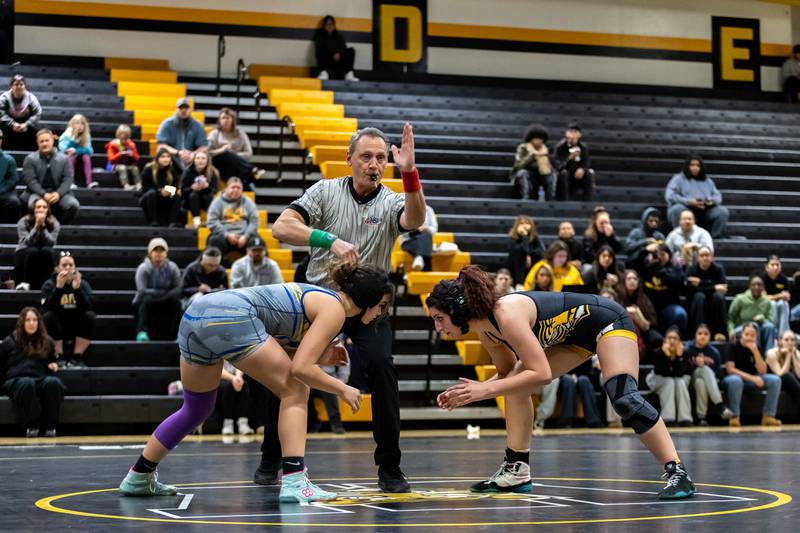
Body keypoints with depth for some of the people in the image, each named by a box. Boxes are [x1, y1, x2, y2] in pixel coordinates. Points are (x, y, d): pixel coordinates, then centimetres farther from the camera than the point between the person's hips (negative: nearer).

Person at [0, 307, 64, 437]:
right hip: (17, 380, -2)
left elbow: (51, 361, 38)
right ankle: (31, 426, -35)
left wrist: (53, 365, 15)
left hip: (41, 380, 2)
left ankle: (50, 426, -34)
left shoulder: (46, 342, 24)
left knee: (54, 382, -38)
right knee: (27, 384, -44)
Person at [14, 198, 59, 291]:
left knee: (47, 250, -32)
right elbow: (26, 242, -23)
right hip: (24, 255, -1)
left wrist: (43, 226, -27)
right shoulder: (23, 222, -10)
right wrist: (37, 226, -28)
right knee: (33, 250, -35)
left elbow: (51, 243, -20)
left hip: (44, 256, 2)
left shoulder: (54, 224, -6)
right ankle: (24, 283, -28)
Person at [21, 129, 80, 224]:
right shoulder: (30, 159, 5)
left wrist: (58, 193, -18)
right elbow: (30, 181, -5)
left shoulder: (63, 159, 9)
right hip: (38, 193, -2)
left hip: (59, 193, 2)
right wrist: (44, 194, -20)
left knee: (74, 205, -28)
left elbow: (67, 180, 1)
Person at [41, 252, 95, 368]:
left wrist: (77, 288, -31)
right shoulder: (49, 284, -6)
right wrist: (58, 287, -33)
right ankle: (60, 357, -18)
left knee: (90, 316, -24)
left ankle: (77, 357, -18)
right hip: (57, 331, -1)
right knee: (48, 316, -27)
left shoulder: (83, 284, -3)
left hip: (77, 329, 1)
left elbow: (89, 307, -20)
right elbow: (47, 308, -23)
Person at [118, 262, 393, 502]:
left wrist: (319, 358, 13)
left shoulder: (316, 297, 27)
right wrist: (342, 389, 5)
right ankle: (293, 482, -4)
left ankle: (138, 478, 33)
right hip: (232, 318, -9)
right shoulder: (334, 308, 1)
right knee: (294, 390, 3)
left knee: (197, 409, 24)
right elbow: (300, 368, -7)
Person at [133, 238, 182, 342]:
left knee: (175, 300, -27)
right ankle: (142, 333, -46)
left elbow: (179, 289, -11)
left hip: (166, 305, 2)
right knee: (147, 298, -34)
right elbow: (141, 291, -20)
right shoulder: (143, 268, -9)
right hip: (145, 304, -2)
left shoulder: (172, 267, -2)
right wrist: (164, 292, -21)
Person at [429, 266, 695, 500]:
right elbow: (508, 373, 10)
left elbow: (541, 373, -33)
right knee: (515, 385, 1)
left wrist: (486, 389, -31)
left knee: (624, 398, -25)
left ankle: (677, 472, -18)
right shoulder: (484, 329, -5)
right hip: (574, 334, 10)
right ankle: (516, 472, 8)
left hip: (608, 320, -9)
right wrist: (470, 393, -3)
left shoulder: (507, 314, -32)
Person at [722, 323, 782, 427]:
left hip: (751, 379, 5)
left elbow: (762, 371, -8)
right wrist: (752, 378, -27)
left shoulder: (756, 347, 1)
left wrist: (755, 351, -21)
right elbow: (730, 369, -19)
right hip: (734, 377, -5)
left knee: (775, 380, -17)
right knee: (735, 380, -41)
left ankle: (768, 416, -15)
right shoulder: (733, 346, -11)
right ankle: (734, 416, -28)